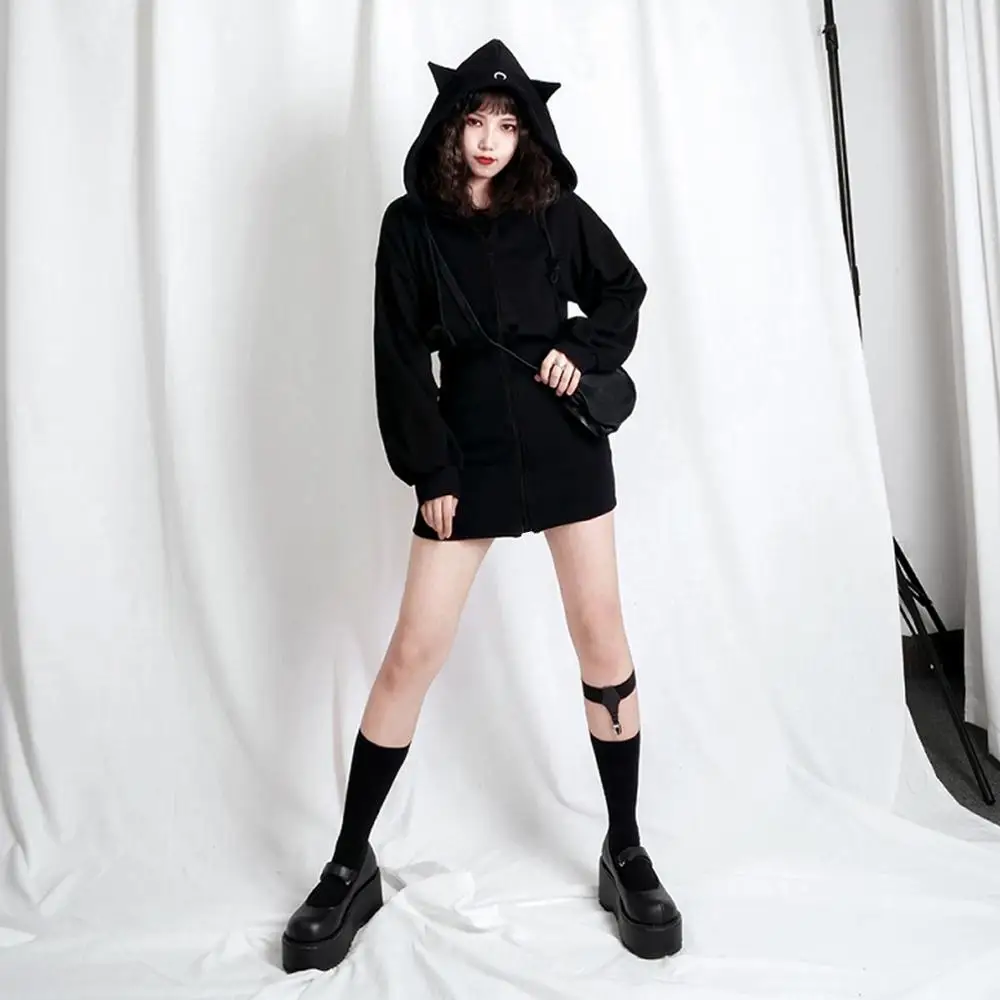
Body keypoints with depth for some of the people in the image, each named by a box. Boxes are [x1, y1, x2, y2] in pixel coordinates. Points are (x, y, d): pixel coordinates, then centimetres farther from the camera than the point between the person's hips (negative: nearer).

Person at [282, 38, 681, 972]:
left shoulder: (556, 210, 5)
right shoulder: (411, 224, 2)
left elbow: (624, 291, 16)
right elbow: (400, 359, -1)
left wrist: (584, 350, -4)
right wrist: (430, 472, -7)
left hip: (564, 444, 2)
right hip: (467, 451, -1)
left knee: (601, 638, 3)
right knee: (414, 652, -2)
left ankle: (625, 853, 21)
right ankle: (351, 865, 17)